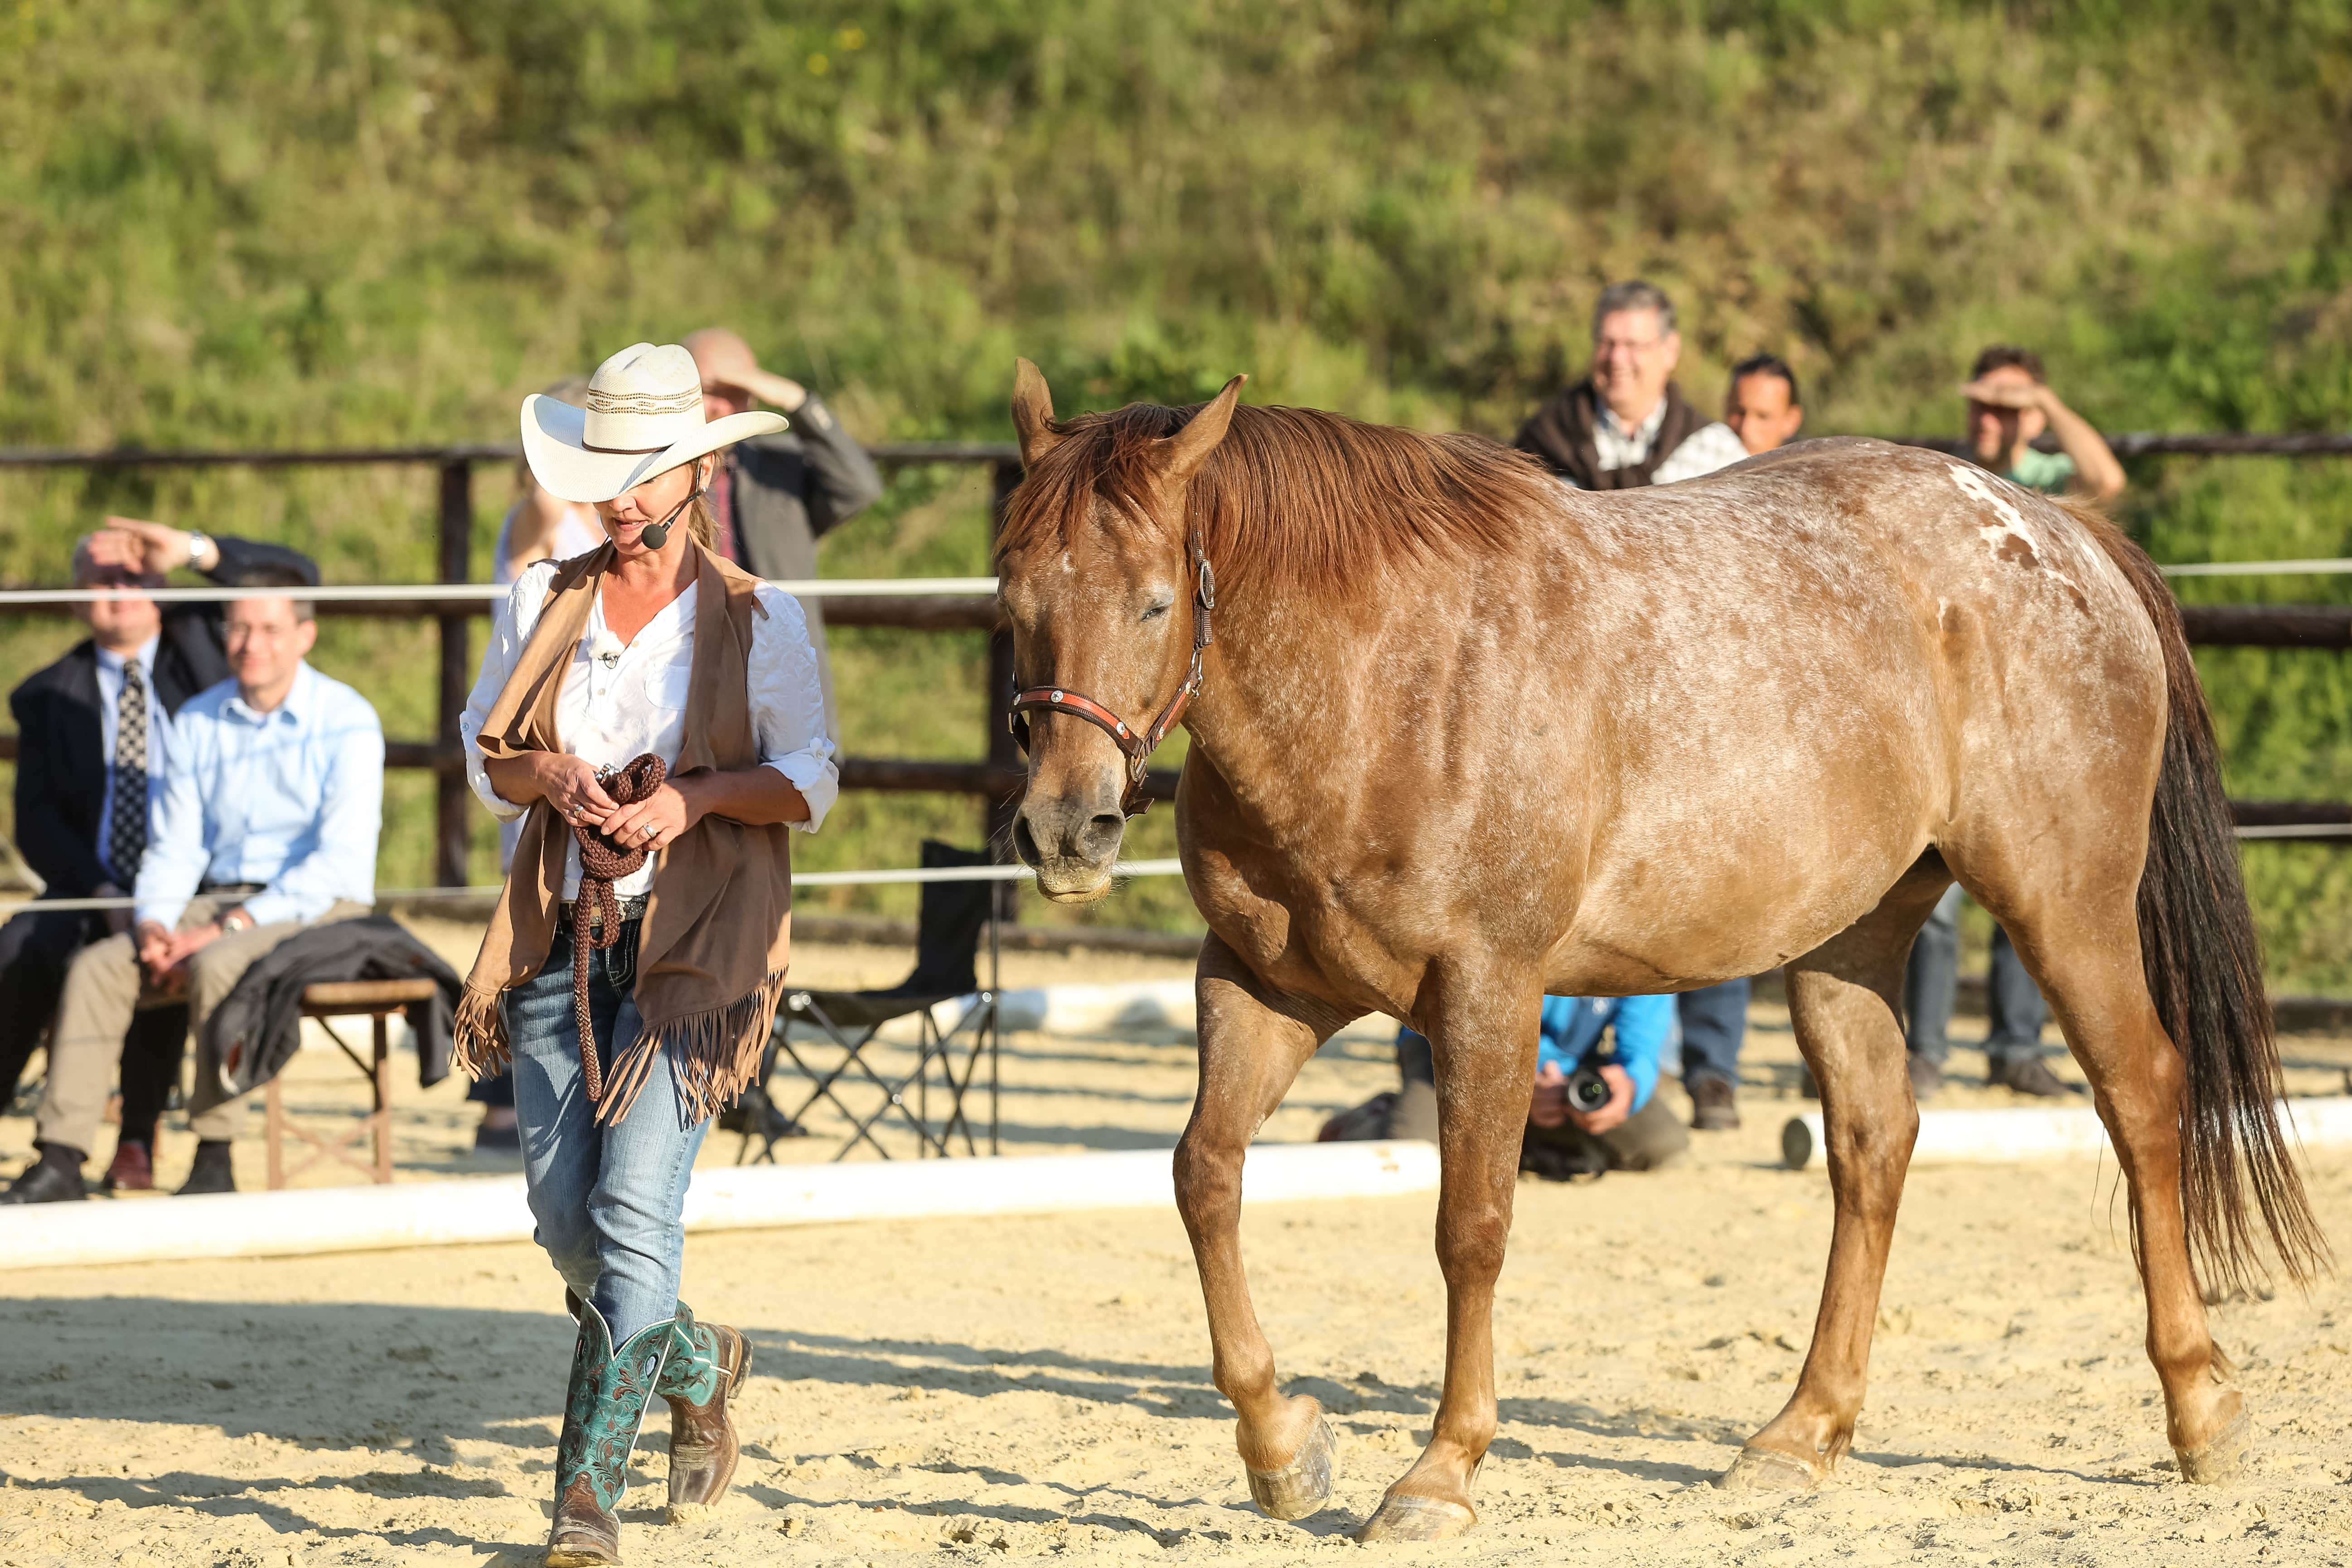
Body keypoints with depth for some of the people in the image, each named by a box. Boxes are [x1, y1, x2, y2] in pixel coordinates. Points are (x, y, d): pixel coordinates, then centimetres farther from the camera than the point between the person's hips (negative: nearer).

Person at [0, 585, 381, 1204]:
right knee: (96, 967, -17)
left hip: (320, 910, -5)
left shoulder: (346, 722, -8)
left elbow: (341, 860, -15)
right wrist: (154, 922, -11)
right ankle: (61, 1163, -19)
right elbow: (176, 846, 11)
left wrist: (233, 927, -21)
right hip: (217, 903, 6)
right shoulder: (197, 722, 9)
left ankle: (215, 1162, -26)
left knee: (217, 967, -35)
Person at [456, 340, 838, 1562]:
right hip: (561, 936, 4)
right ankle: (697, 1364, 37)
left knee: (634, 1207, -14)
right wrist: (554, 777, -11)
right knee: (561, 1217, 7)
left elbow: (808, 785, 1)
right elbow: (484, 755, 11)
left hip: (692, 945, -4)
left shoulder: (757, 623, -4)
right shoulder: (542, 603, 6)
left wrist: (695, 795, -16)